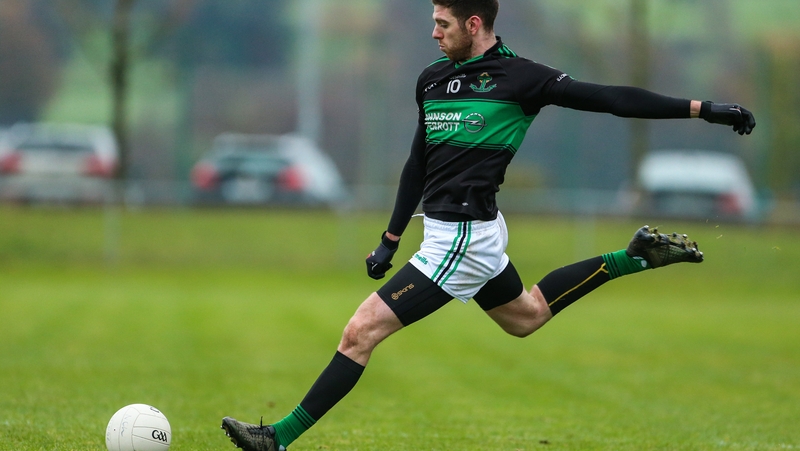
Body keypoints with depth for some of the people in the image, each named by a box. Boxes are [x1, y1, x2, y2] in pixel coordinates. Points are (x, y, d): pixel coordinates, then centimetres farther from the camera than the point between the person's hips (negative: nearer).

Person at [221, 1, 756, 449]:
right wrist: (391, 240, 19)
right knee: (525, 316, 30)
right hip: (467, 232, 9)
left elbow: (610, 98, -11)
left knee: (361, 331, -11)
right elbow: (419, 163, 18)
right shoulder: (433, 78, 8)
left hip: (462, 239, -9)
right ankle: (635, 257, 33)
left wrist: (703, 108, -13)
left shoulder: (519, 77, -14)